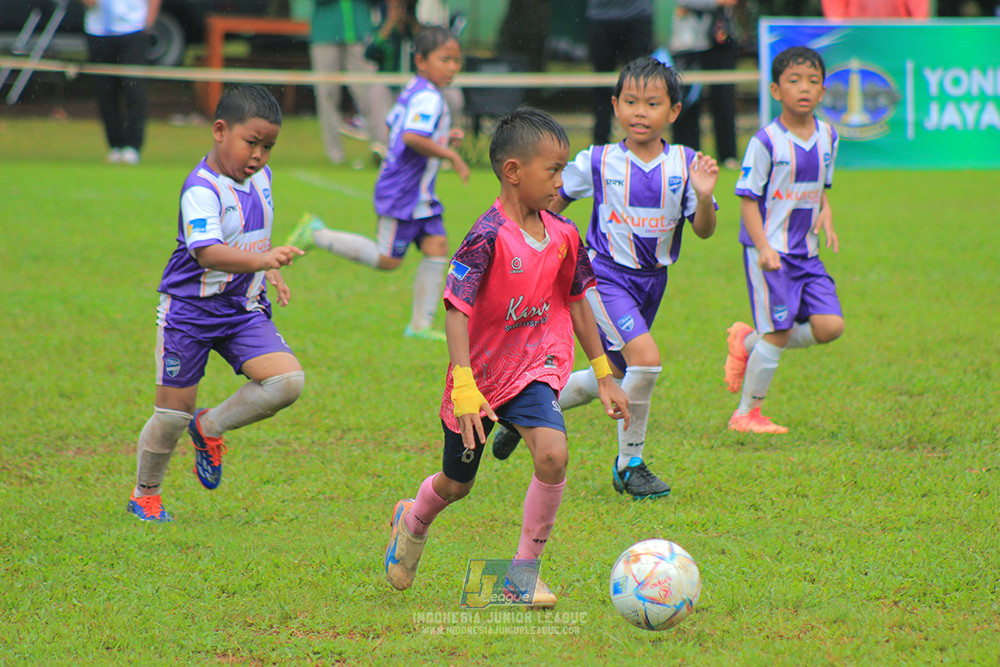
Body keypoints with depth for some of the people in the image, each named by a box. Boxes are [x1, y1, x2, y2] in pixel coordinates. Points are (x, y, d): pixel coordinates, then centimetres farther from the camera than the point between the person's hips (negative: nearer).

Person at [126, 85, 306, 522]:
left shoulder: (260, 176, 5)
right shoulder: (202, 189, -21)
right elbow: (206, 253, -36)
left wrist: (270, 272, 19)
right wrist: (261, 259, -49)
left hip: (243, 309, 6)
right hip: (190, 309, -6)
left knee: (287, 381, -14)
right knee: (173, 414, 2)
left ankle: (209, 427, 9)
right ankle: (144, 495, 26)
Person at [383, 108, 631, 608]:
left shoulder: (563, 236, -4)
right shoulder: (488, 238, -24)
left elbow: (576, 302, 10)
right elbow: (457, 310, -26)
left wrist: (603, 375, 15)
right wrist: (464, 388, -33)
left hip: (533, 370, 3)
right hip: (481, 375, -3)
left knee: (553, 453, -23)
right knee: (457, 483, 14)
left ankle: (524, 571, -7)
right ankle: (413, 522, 51)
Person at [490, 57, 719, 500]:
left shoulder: (685, 165, -6)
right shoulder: (598, 163, -11)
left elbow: (704, 231, -7)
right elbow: (553, 201, 5)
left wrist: (704, 197, -26)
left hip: (652, 279, 5)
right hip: (605, 275, -5)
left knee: (614, 375, 16)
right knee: (645, 359, -22)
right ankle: (629, 465, -7)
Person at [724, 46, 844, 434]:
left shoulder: (827, 137, 7)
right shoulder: (766, 142, -12)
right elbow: (748, 200, -11)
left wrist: (826, 216, -1)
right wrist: (763, 247, -22)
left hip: (806, 252, 6)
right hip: (769, 252, -6)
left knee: (829, 326, -4)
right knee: (778, 334, -7)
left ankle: (747, 343, 17)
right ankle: (746, 414, 10)